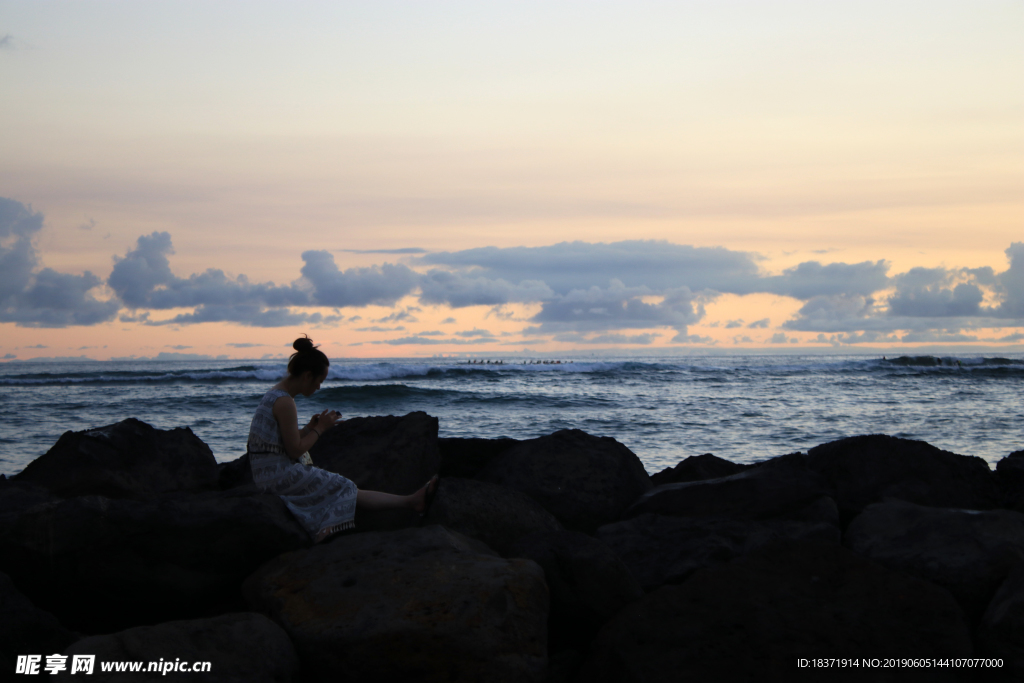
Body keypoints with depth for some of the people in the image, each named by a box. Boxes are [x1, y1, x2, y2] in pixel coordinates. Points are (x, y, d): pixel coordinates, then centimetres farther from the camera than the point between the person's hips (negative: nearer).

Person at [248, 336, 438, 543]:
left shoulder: (274, 394, 13)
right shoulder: (285, 402, -19)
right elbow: (295, 450, -19)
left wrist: (310, 427, 8)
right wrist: (320, 428, -7)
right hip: (281, 474, -10)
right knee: (346, 490, -5)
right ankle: (411, 501, -1)